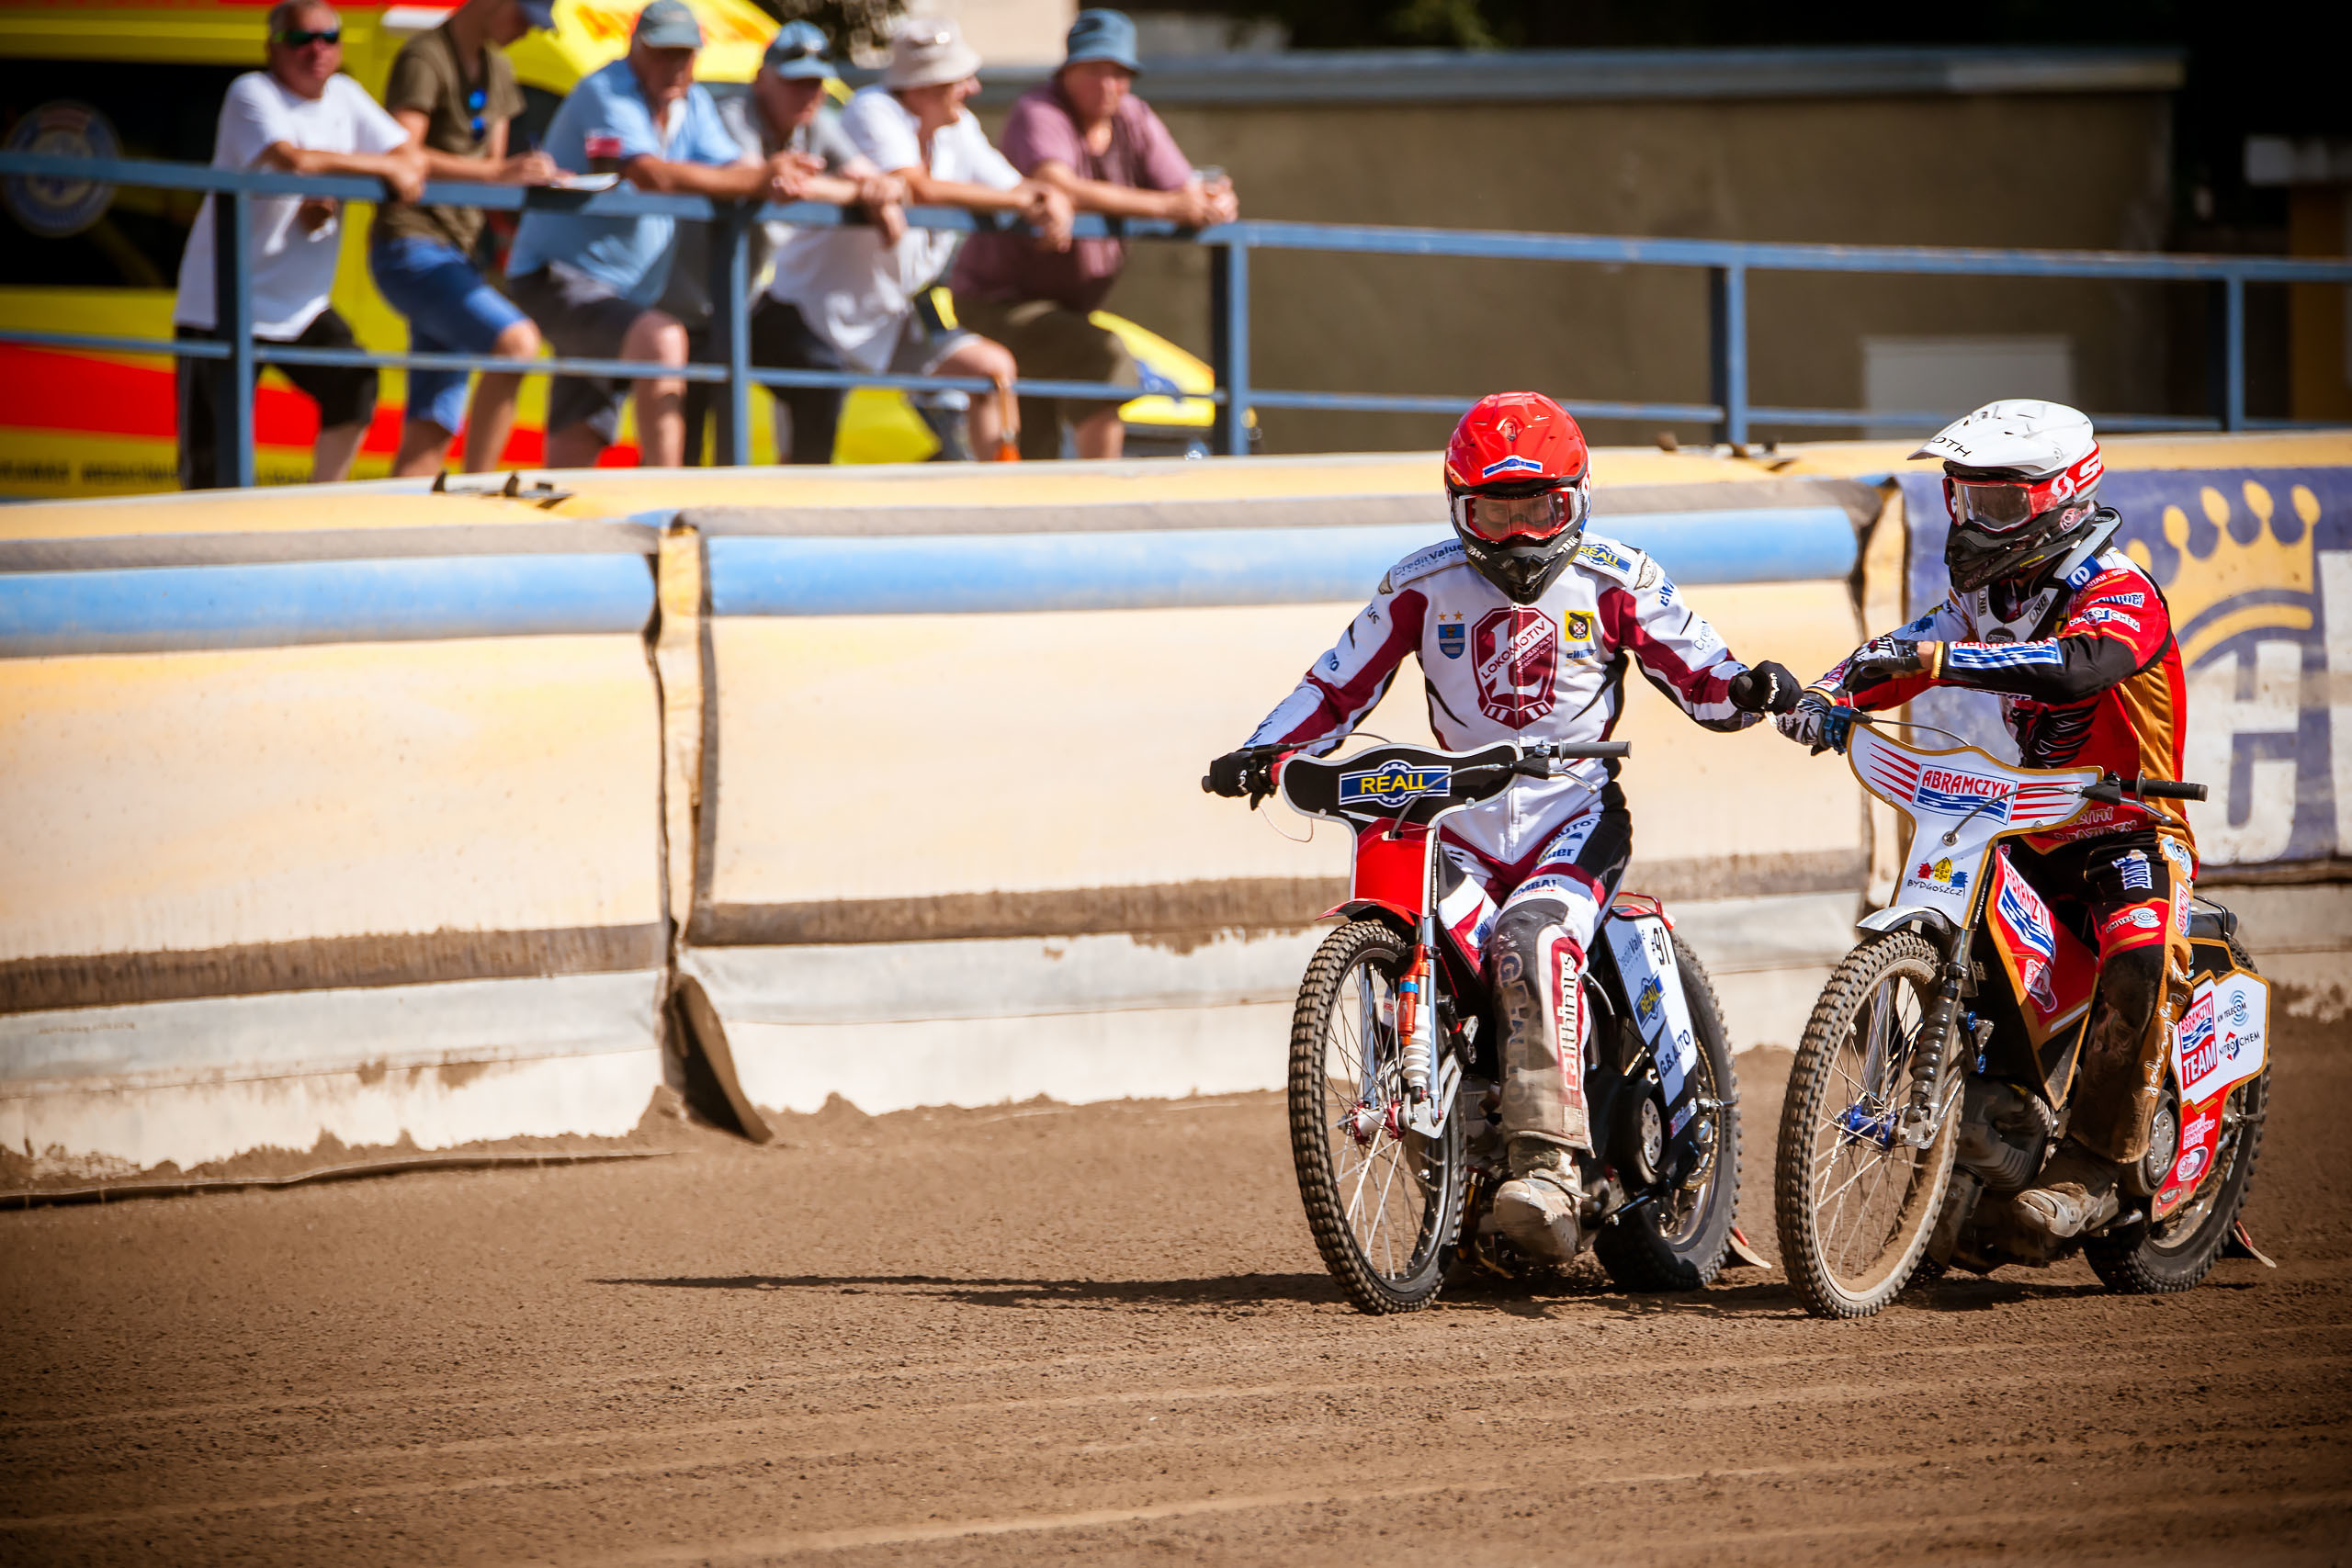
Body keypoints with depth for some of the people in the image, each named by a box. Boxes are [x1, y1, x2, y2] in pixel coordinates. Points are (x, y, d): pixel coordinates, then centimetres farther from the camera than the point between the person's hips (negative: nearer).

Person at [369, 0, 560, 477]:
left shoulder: (497, 72, 19)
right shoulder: (424, 59, -10)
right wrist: (497, 172, -28)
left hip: (456, 255, 9)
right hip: (411, 248, -9)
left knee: (430, 436, 2)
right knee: (516, 341, -28)